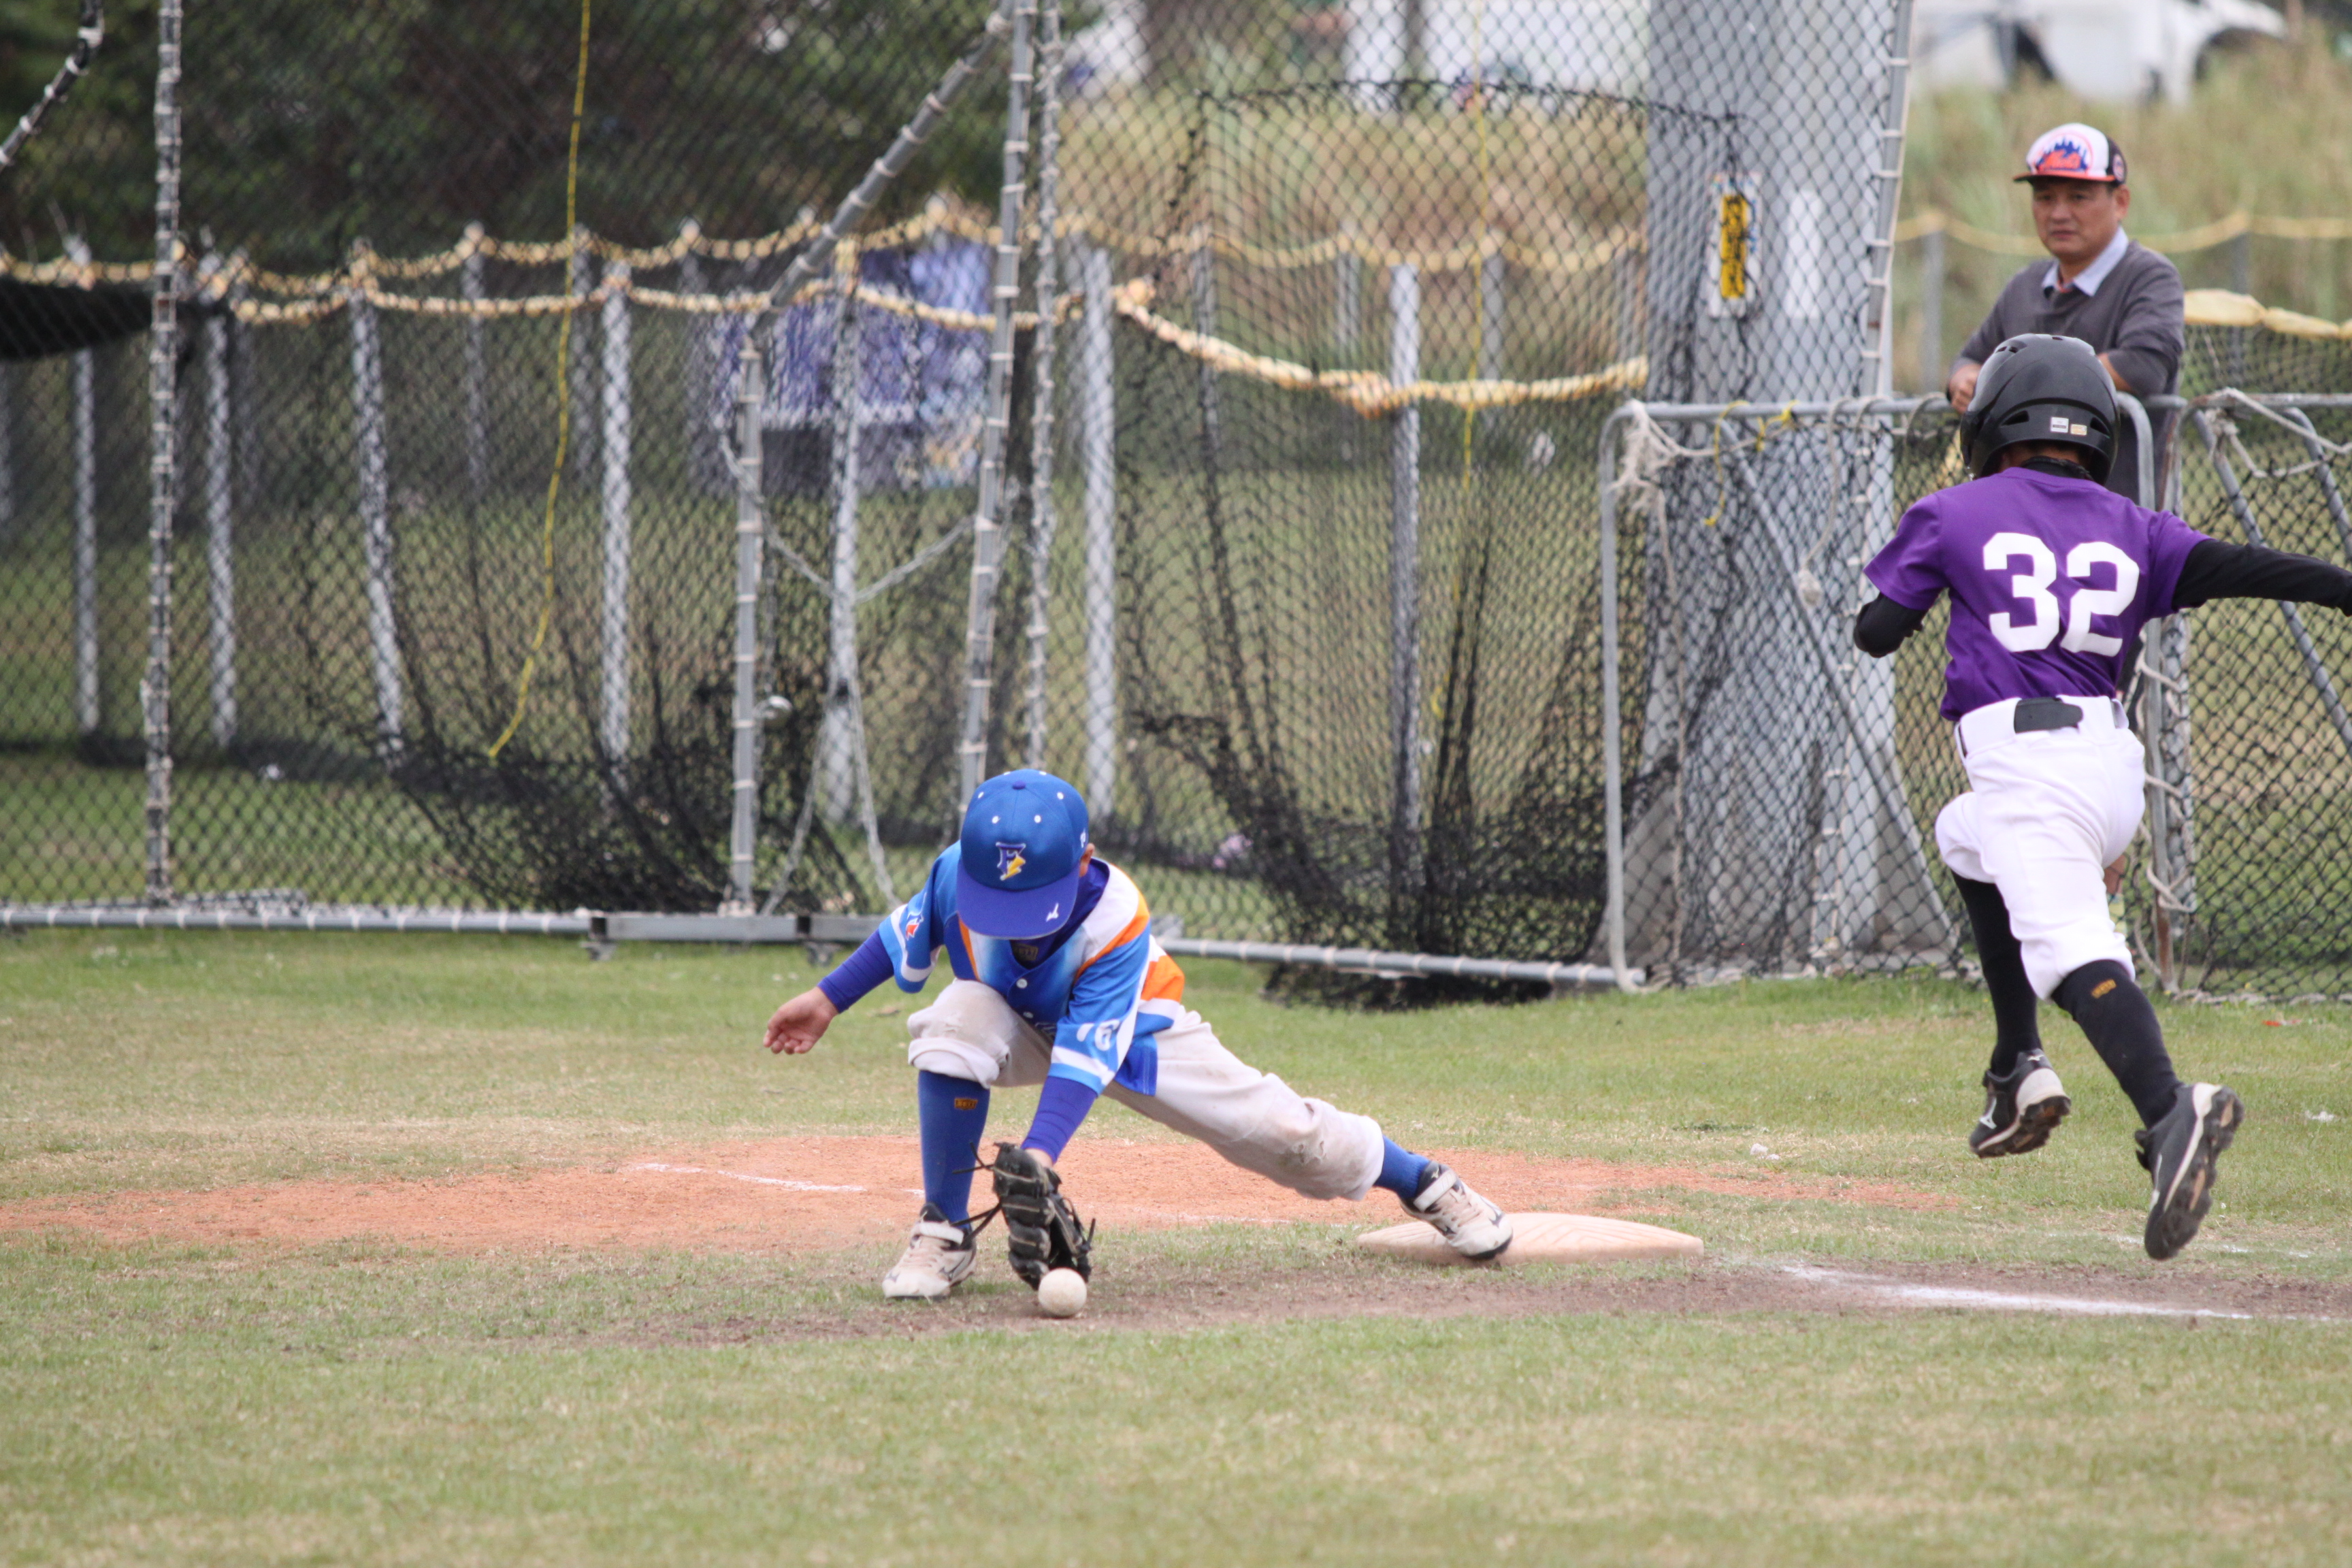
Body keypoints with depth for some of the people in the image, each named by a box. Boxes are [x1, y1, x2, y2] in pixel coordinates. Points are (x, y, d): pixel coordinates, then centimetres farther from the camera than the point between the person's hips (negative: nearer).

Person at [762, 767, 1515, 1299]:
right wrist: (827, 1000, -3)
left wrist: (1037, 1157, -53)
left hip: (1134, 1029, -2)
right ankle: (944, 1234, -19)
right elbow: (910, 930, -5)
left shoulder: (1116, 919, -38)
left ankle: (1420, 1181, 25)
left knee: (1278, 1131, -5)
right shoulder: (958, 875, -30)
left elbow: (1085, 1058, -42)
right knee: (952, 1030, -34)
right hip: (1017, 1021, 2)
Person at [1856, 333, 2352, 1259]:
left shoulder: (1954, 515, 7)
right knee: (1967, 839, 34)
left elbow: (1874, 634, 10)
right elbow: (2231, 568, -1)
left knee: (2073, 952, -22)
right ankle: (2019, 1070, 25)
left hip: (2022, 759, -6)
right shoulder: (2130, 529, 15)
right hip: (2115, 763, 6)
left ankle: (2169, 1112, -48)